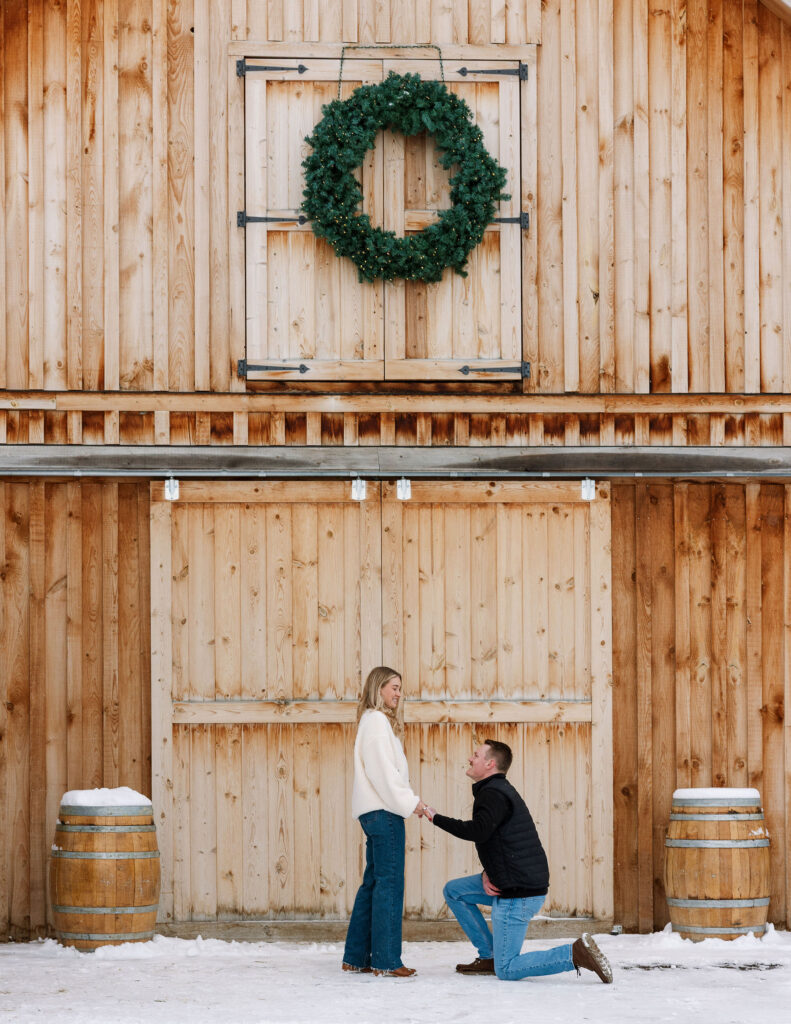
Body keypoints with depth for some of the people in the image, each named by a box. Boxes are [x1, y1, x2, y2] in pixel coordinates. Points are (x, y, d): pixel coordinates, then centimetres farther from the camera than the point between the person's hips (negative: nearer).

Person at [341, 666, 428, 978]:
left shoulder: (379, 721, 22)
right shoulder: (377, 721, -9)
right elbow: (382, 771, -16)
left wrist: (410, 800, 9)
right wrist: (409, 802, -14)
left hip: (377, 811, 10)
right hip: (383, 811, -10)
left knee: (374, 882, 12)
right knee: (390, 883, -9)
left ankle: (356, 957, 14)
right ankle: (386, 960, -9)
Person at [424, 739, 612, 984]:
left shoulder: (493, 794, -14)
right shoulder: (501, 790, 18)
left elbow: (478, 831, -32)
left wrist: (435, 818, -20)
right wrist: (487, 873, 2)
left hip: (519, 894, -10)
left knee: (507, 970, -7)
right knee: (453, 891, 19)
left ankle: (575, 954, -15)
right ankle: (488, 957, 17)